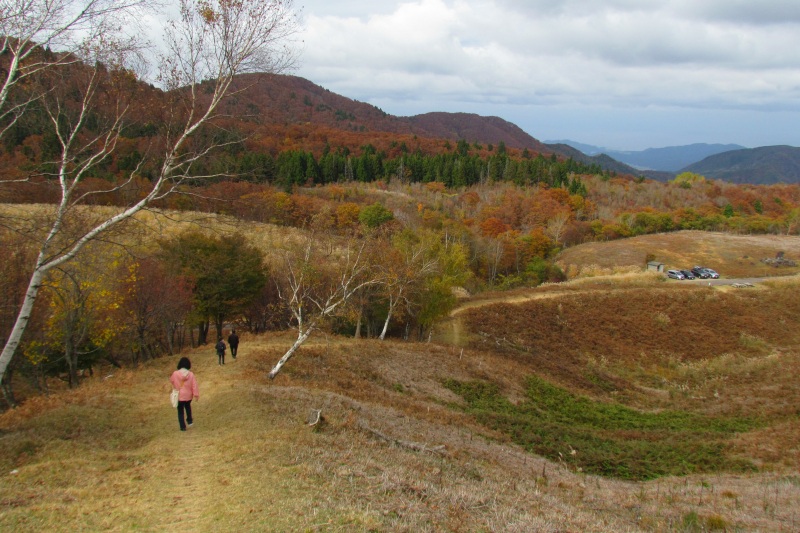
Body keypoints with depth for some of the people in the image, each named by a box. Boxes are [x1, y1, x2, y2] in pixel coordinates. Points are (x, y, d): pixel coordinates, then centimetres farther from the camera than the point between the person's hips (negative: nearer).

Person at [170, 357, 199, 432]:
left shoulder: (175, 374, -15)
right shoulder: (191, 374, -13)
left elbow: (171, 380, 5)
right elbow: (194, 385, -10)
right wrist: (196, 394, -2)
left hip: (179, 396, -2)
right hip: (188, 395, 2)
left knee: (180, 411, 11)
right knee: (188, 407, 31)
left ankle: (183, 426, 12)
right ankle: (189, 420, 37)